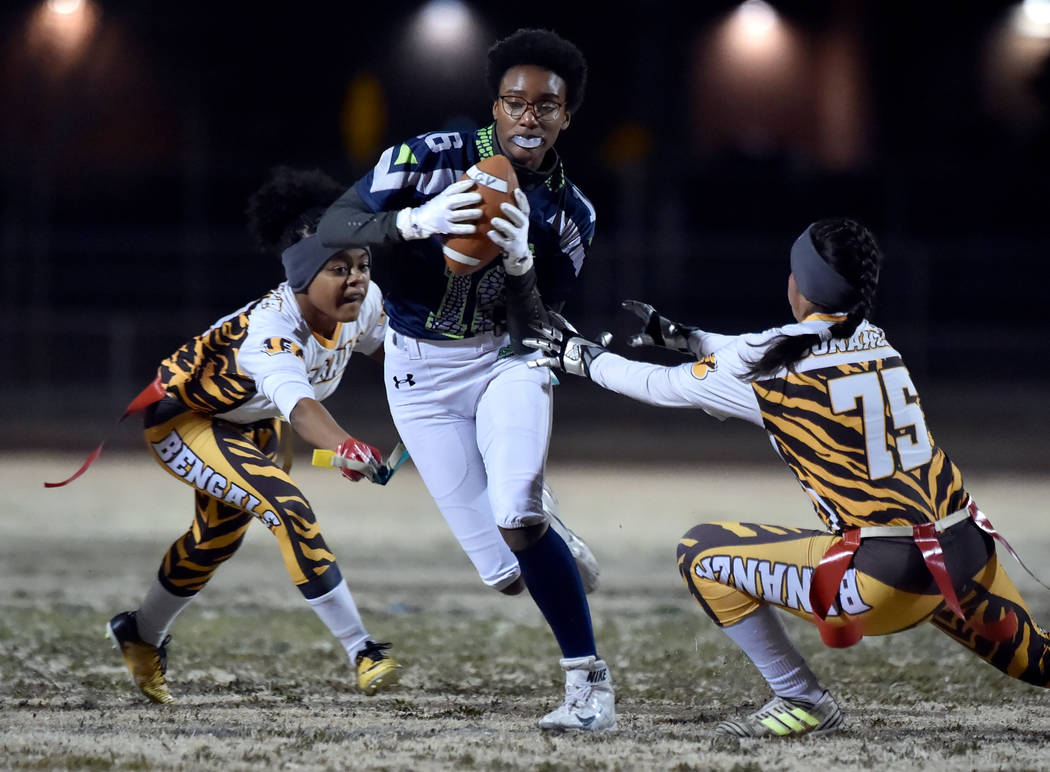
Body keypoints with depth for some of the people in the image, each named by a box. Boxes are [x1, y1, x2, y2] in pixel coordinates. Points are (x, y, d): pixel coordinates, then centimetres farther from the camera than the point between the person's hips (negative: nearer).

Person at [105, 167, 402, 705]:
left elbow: (383, 346, 5)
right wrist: (344, 447, -78)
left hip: (250, 425, 8)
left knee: (217, 540, 26)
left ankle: (141, 636, 51)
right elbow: (298, 404, -61)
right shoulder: (271, 328, -42)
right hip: (182, 419, -8)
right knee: (287, 508, -27)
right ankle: (361, 651, -24)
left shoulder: (365, 303, -20)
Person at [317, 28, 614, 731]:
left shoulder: (568, 213, -7)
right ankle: (537, 515, 33)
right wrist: (416, 222, -36)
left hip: (506, 358, 1)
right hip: (421, 371, 0)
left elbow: (539, 333, -9)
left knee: (517, 522, -27)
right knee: (507, 573, -6)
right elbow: (334, 228, -18)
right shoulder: (433, 158, -14)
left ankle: (588, 679, -15)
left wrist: (519, 262, -28)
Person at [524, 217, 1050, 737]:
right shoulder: (873, 341, 13)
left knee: (702, 554, 5)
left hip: (886, 577, -7)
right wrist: (677, 336, 41)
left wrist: (583, 357, 28)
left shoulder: (774, 362, -5)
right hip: (971, 555, 7)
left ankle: (803, 703, 10)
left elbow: (665, 387, 12)